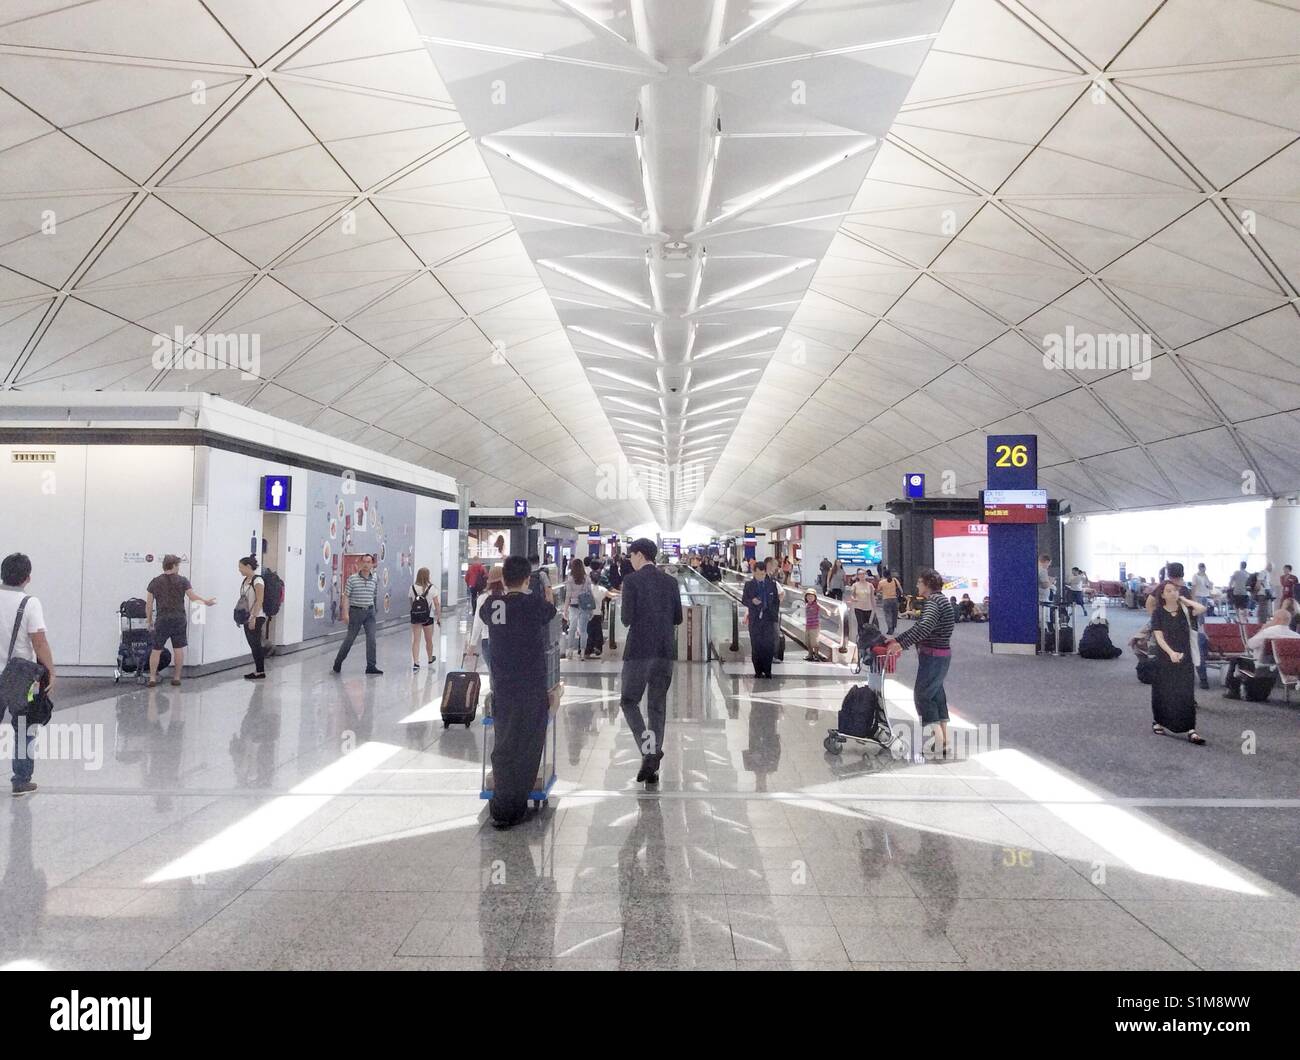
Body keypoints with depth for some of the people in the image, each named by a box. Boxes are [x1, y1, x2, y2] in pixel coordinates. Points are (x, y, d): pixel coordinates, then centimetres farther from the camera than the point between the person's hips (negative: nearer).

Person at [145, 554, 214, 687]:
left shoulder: (155, 582, 5)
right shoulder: (182, 581, 0)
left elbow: (148, 605, 6)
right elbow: (193, 596, -4)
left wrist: (150, 621, 15)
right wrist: (206, 601, 11)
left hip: (162, 620, 1)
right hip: (179, 619, -1)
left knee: (156, 650, 8)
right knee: (178, 649, 8)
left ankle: (152, 678, 6)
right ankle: (176, 677, 11)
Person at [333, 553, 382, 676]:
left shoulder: (375, 579, 4)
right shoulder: (352, 578, -7)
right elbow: (346, 596, -7)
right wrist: (345, 613, -13)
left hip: (369, 612, 3)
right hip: (356, 611, -3)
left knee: (371, 639, -5)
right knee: (350, 639, 5)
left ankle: (371, 667, 1)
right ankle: (338, 662, 24)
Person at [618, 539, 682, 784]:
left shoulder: (631, 580, -7)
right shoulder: (670, 581, 7)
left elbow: (627, 618, -11)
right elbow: (678, 618, 8)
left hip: (639, 649, -4)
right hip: (666, 650, 5)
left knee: (629, 701, 9)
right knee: (658, 705, 11)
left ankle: (649, 748, -11)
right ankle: (653, 764, 13)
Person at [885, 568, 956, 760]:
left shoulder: (934, 601, -17)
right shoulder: (937, 599, 15)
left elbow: (924, 627, -33)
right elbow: (919, 627, 20)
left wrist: (901, 644, -32)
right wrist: (897, 639, 18)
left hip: (933, 656, -10)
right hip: (940, 655, 10)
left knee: (922, 695, -4)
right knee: (937, 694, 16)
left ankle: (939, 743, -7)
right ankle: (945, 740, 22)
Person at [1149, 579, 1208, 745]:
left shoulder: (1184, 609, 2)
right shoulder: (1158, 613, -4)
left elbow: (1202, 609, -17)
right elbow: (1159, 636, -12)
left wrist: (1184, 599, -6)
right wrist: (1171, 652, -25)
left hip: (1184, 657, 1)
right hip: (1165, 657, -1)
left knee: (1186, 694, -2)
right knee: (1163, 691, 9)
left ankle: (1190, 729, -2)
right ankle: (1158, 722, 28)